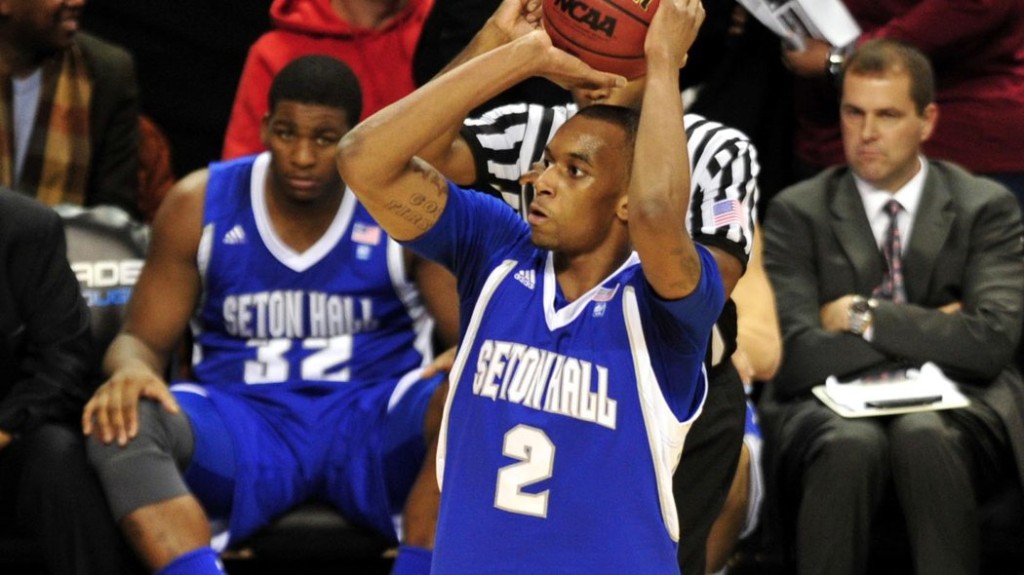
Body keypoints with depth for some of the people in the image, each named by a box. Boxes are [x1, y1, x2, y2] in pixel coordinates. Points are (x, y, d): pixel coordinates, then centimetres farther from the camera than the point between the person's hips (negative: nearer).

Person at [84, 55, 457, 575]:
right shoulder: (199, 206, 2)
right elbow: (143, 337, 7)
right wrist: (132, 370, -20)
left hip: (374, 426, -1)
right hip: (242, 425, 1)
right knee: (121, 427, -30)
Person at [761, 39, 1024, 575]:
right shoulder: (796, 213, 7)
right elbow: (798, 354, -6)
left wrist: (866, 317, -6)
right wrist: (933, 330, -4)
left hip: (954, 408, 0)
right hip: (834, 408, 0)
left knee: (922, 434, -36)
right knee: (851, 444, -36)